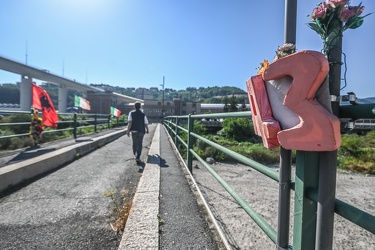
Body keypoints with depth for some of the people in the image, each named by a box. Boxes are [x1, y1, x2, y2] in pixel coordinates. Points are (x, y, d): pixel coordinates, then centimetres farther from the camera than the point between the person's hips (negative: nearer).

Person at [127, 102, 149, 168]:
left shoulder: (131, 113, -1)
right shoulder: (143, 114, -1)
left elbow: (129, 122, -12)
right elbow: (146, 124, 0)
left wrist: (128, 130, -12)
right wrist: (147, 130, 17)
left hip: (133, 130, 2)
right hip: (141, 131, -2)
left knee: (134, 144, 19)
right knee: (139, 144, -3)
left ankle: (135, 156, 34)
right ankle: (137, 157, -18)